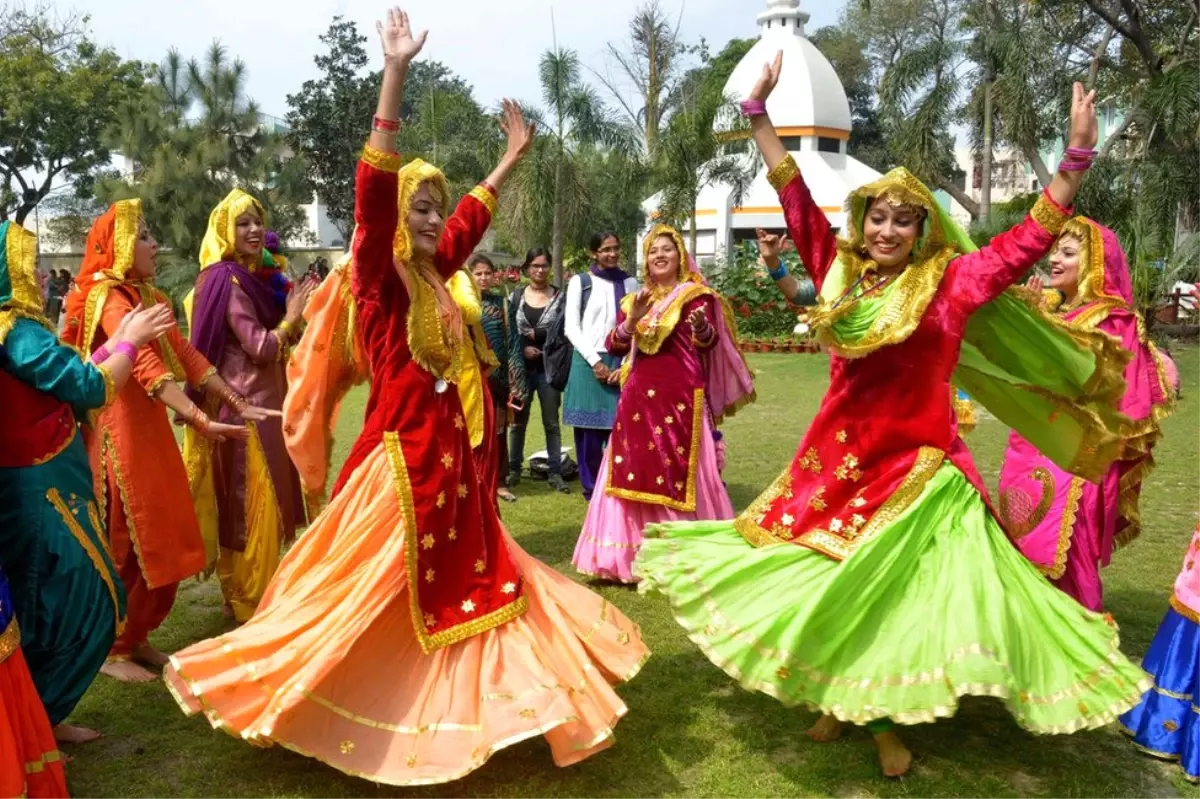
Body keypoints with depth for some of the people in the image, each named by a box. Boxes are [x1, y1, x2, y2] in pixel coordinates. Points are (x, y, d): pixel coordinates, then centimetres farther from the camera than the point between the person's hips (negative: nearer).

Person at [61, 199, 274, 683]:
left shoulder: (147, 296, 12)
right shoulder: (110, 298, -16)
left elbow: (186, 357, 9)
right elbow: (147, 368, -31)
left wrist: (238, 403, 1)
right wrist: (200, 420, -42)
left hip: (150, 429, 9)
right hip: (120, 434, -9)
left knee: (159, 540, 14)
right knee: (126, 545, 2)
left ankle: (135, 638, 27)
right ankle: (111, 649, 18)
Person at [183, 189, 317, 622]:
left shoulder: (257, 277, 12)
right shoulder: (226, 280, -15)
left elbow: (276, 341, 15)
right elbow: (260, 347, -20)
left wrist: (295, 310, 2)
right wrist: (292, 316, -8)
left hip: (262, 400, 9)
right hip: (244, 404, -9)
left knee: (256, 502, 16)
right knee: (250, 503, -1)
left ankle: (247, 591, 29)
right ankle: (248, 599, 11)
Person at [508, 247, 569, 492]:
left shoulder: (560, 297, 3)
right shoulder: (516, 297, 7)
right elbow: (509, 332, 4)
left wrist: (534, 334, -10)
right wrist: (523, 349, -11)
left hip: (548, 368, -1)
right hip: (522, 366, 1)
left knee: (551, 422, 4)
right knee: (518, 421, 9)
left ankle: (555, 473, 9)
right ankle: (514, 469, 19)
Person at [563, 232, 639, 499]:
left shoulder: (630, 283, 10)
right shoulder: (580, 282, 5)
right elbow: (571, 328, 0)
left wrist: (625, 365, -6)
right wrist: (595, 361, -8)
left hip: (621, 364, 1)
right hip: (587, 362, -1)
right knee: (589, 427, 1)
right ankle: (592, 488, 12)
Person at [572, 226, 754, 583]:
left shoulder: (695, 295, 1)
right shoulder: (634, 299, 14)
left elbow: (708, 342, -12)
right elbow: (614, 346, 6)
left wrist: (701, 326, -34)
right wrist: (632, 319, -11)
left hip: (681, 393, -5)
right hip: (639, 393, 5)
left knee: (680, 468, -5)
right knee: (636, 467, 6)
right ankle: (638, 551, 16)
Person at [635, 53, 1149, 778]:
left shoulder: (951, 283, -4)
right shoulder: (841, 275, 2)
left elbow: (1030, 240, -6)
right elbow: (796, 198, 4)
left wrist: (1077, 157, -14)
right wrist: (759, 113, 5)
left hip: (916, 465, -3)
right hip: (839, 459, 3)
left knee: (900, 591, 4)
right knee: (832, 581, 12)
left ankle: (890, 721, 25)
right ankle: (838, 701, 33)